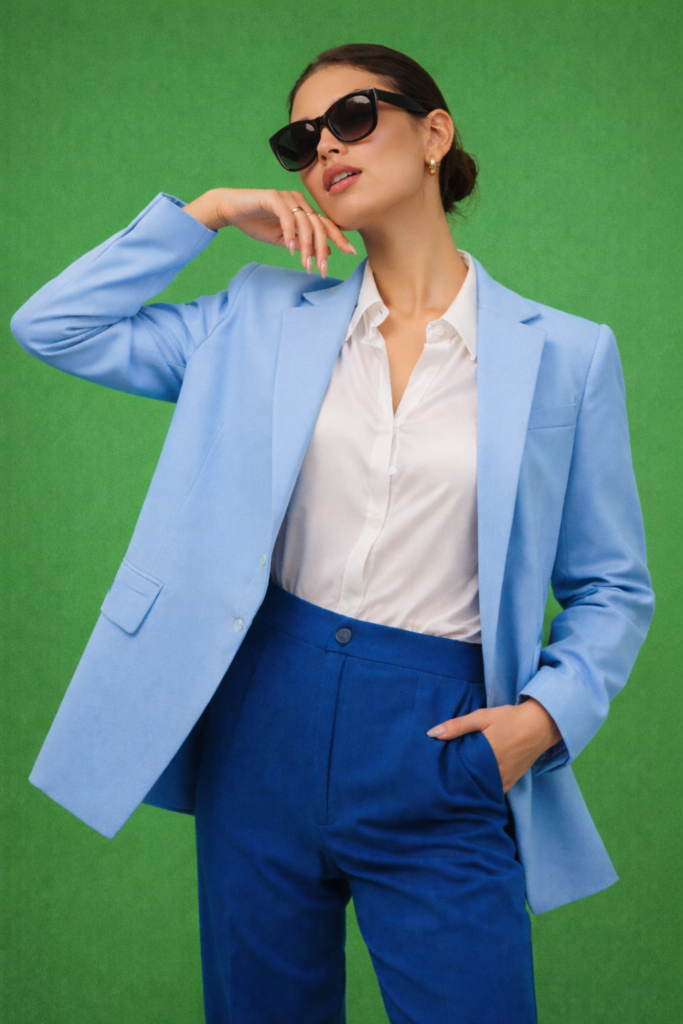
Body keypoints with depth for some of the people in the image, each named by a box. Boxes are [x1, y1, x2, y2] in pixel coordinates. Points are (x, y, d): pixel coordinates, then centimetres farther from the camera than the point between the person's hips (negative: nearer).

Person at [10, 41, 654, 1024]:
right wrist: (207, 209, 1)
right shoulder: (264, 322, 6)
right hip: (264, 720, 3)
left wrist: (548, 712, -12)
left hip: (441, 751, -2)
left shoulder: (565, 354, -1)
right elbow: (53, 326, 4)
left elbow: (611, 587, 5)